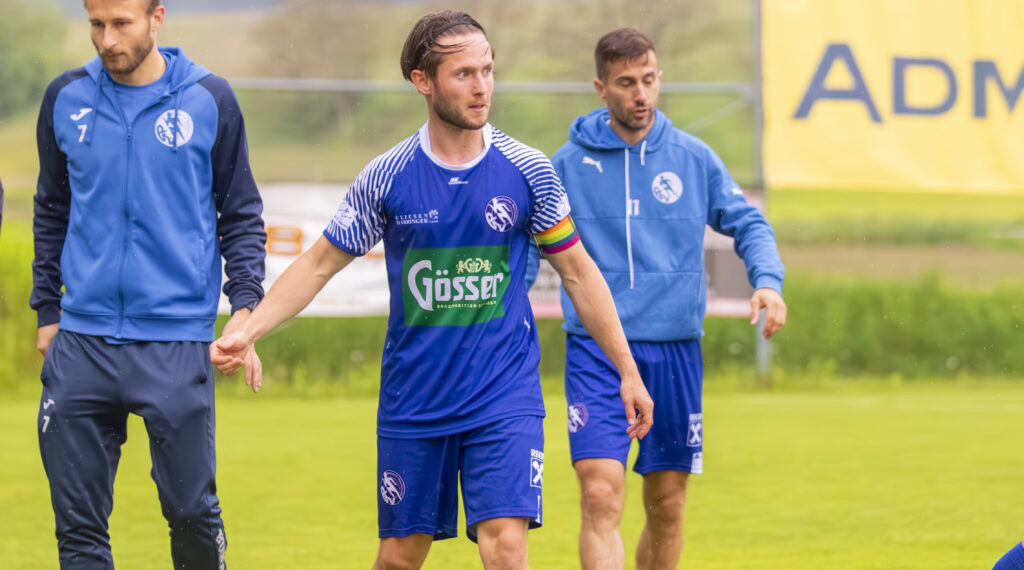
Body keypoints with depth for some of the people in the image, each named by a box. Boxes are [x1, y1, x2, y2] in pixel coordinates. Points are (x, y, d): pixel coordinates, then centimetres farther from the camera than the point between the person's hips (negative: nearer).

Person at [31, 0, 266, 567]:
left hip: (176, 343, -2)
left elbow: (242, 215, 8)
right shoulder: (66, 99, 7)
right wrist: (47, 311, 15)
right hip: (82, 339, 2)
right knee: (77, 520, 2)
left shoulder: (209, 102, 1)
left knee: (190, 506, -1)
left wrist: (244, 305, -4)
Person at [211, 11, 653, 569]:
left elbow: (577, 273, 7)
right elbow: (318, 265, 6)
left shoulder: (527, 170, -2)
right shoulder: (385, 177, -3)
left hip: (505, 400, -1)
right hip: (412, 403, 1)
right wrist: (245, 332, -5)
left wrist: (627, 371, 8)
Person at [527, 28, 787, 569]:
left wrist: (767, 281, -7)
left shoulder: (694, 158, 5)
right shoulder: (568, 164, 1)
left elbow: (747, 222, 11)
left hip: (675, 349, 2)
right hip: (596, 350, -2)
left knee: (667, 505, 9)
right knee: (601, 497, -16)